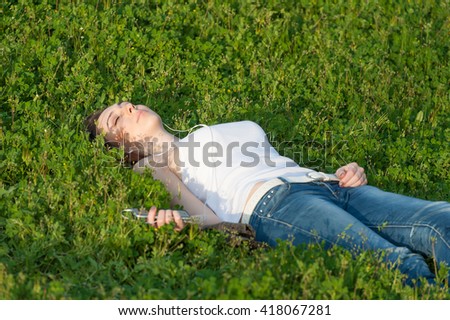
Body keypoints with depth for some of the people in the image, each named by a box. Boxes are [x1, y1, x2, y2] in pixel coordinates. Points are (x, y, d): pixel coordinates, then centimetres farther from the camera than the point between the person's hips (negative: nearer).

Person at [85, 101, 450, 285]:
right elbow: (209, 218, 3)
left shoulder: (240, 128, 40)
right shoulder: (153, 164, 22)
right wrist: (178, 219, -22)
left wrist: (345, 174, 10)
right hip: (272, 203, -6)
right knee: (397, 261, -34)